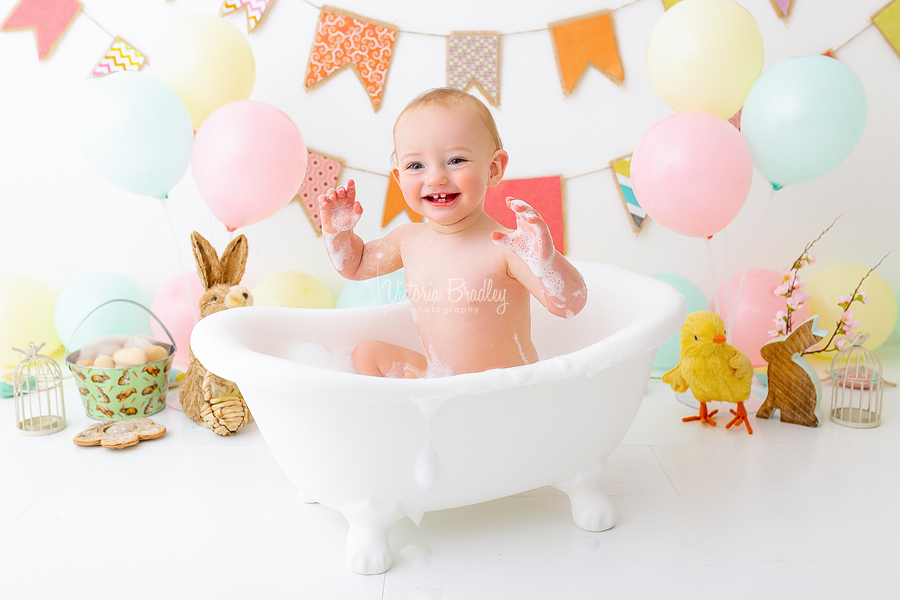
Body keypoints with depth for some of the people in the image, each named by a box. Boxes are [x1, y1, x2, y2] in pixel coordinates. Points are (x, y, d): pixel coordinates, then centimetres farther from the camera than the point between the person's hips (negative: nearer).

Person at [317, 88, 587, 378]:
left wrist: (544, 260, -48)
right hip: (437, 378, 7)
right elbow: (355, 265, 19)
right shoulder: (408, 239, -1)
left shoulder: (506, 245, -24)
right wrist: (337, 231, 0)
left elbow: (571, 305, -30)